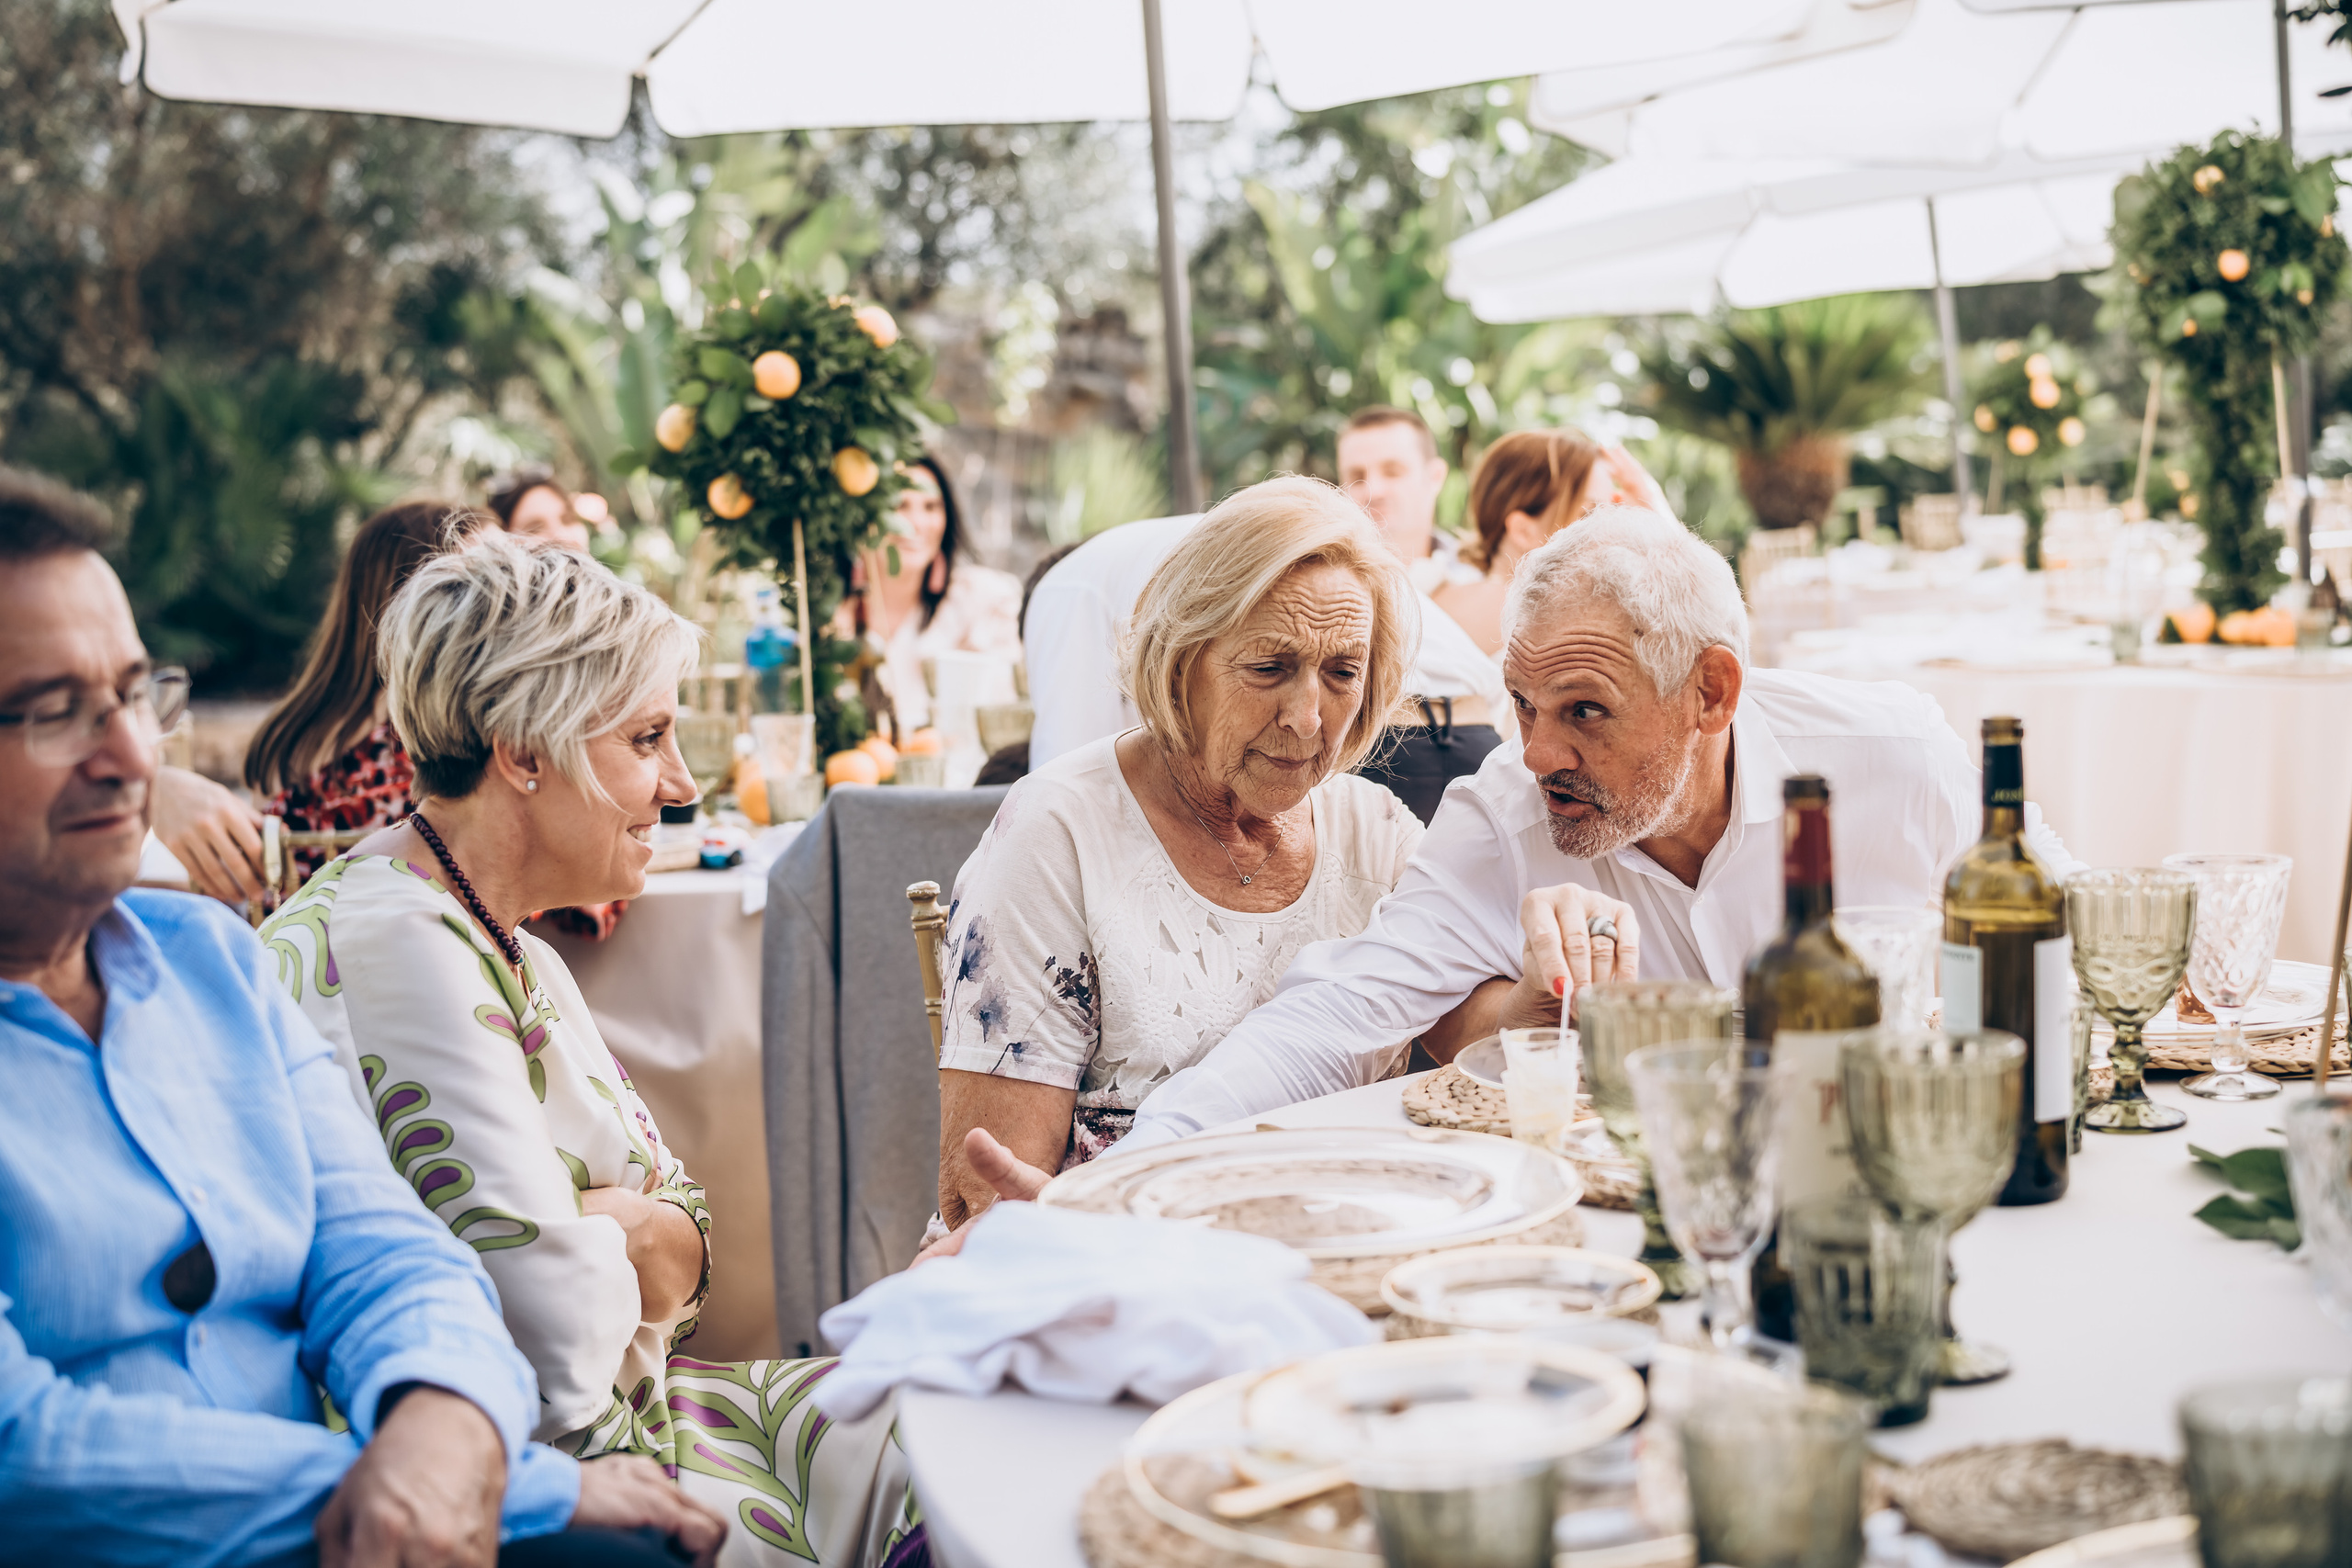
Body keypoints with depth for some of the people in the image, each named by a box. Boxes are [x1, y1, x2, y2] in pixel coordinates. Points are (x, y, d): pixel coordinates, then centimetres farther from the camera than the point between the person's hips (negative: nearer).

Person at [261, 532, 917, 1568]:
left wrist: (649, 1238, -12)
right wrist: (630, 1249, -4)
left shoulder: (511, 952, 13)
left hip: (609, 1412, 10)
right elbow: (559, 1339, -26)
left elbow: (680, 1225, 11)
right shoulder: (393, 947, -20)